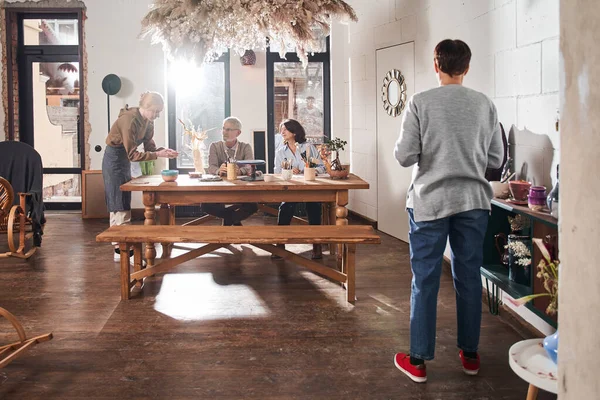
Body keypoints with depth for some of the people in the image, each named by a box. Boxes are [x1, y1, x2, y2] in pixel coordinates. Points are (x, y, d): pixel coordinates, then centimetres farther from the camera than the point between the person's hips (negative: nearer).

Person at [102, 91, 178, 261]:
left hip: (124, 161, 9)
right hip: (114, 159, -9)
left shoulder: (147, 122, -1)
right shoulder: (130, 120, -27)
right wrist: (159, 154, -30)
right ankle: (121, 250, -5)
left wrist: (164, 151, -19)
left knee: (123, 204, 11)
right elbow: (132, 154, -27)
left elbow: (150, 147, 0)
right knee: (119, 205, -8)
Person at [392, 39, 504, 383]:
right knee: (469, 279, 12)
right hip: (473, 202, 3)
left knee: (425, 281, 4)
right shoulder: (485, 104, 1)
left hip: (430, 202, -2)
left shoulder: (421, 103, -8)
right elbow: (496, 159, 5)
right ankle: (470, 355, 24)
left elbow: (404, 156, -8)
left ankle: (418, 361, 11)